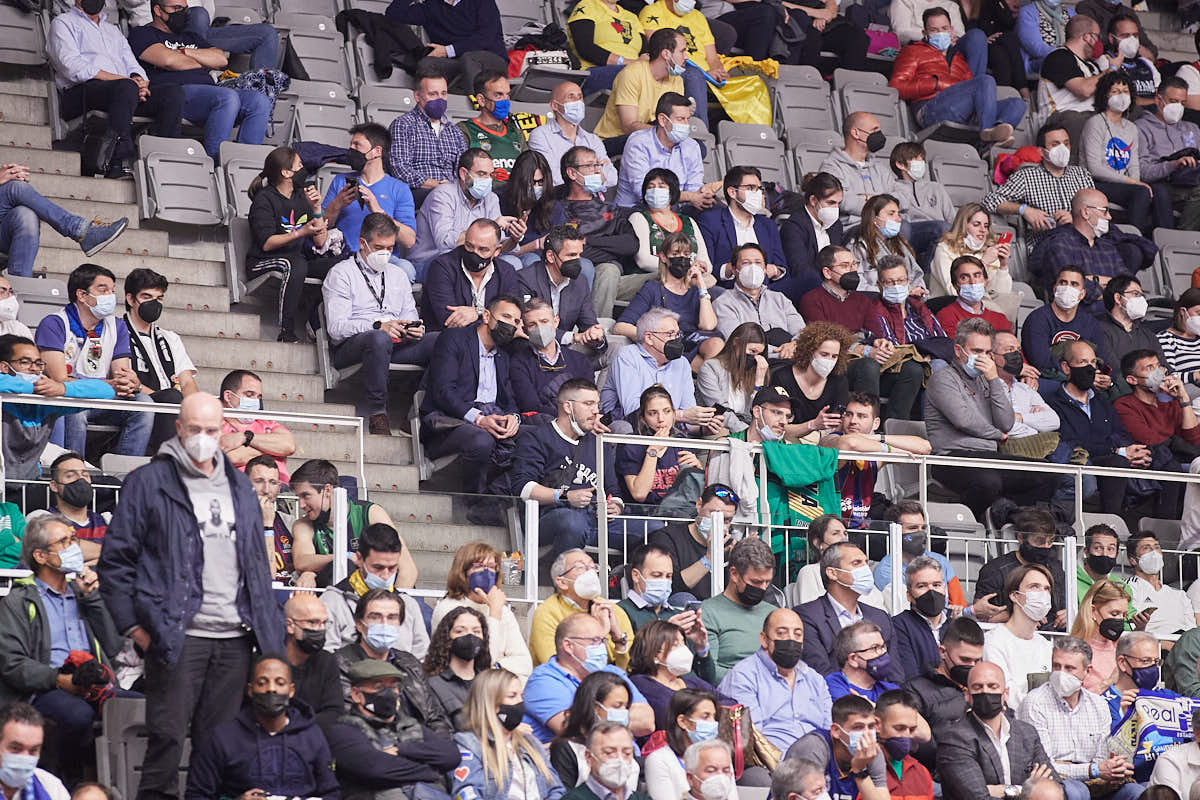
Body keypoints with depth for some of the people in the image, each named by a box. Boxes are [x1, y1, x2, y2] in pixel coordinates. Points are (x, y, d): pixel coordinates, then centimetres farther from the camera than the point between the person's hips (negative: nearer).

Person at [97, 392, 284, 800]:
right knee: (168, 737, -7)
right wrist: (133, 625, -5)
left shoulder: (239, 486, 18)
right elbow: (116, 560, 0)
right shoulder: (149, 482, 1)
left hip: (235, 638, 5)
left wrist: (267, 624, 15)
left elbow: (258, 562, 23)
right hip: (177, 636, -5)